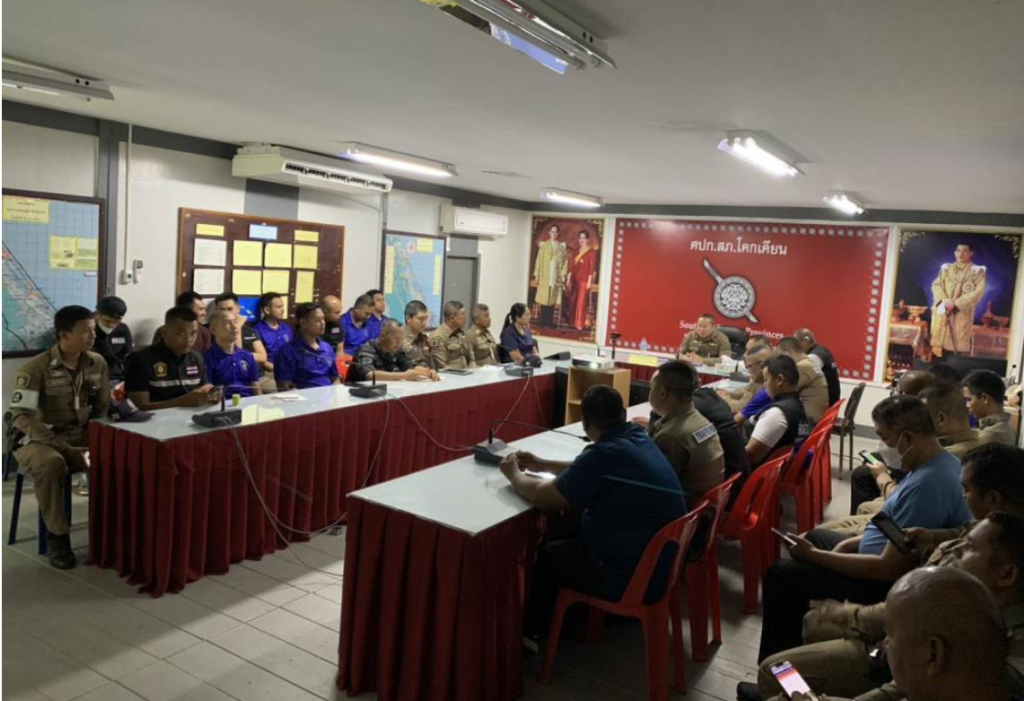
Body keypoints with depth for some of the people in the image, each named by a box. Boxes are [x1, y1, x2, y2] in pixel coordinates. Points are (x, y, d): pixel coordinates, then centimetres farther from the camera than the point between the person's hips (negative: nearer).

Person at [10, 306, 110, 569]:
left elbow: (103, 409, 7)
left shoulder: (97, 363, 1)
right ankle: (57, 535, -18)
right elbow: (21, 417, -18)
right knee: (50, 462, -38)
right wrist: (65, 448, -24)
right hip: (41, 440, -4)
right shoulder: (36, 368, -14)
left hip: (83, 437, 4)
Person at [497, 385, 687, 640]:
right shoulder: (638, 438, 0)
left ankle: (532, 631, 37)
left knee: (544, 557, 13)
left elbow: (543, 497, -17)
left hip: (634, 577, -8)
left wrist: (514, 475, 2)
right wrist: (543, 465, 21)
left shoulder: (604, 454, -28)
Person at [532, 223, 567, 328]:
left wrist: (563, 275, -2)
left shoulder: (561, 246, 7)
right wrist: (536, 275, -3)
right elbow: (539, 260, 2)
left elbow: (565, 261, 6)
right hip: (544, 277, -1)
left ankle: (550, 322, 5)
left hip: (556, 277, 1)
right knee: (544, 299, -1)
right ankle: (543, 322, 5)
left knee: (552, 299, 1)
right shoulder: (543, 245, 4)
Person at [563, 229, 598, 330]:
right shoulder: (576, 251, 12)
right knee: (572, 301, 10)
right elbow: (571, 265, 11)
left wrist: (589, 281, -13)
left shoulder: (592, 252, -6)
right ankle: (572, 322, 20)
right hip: (575, 280, 6)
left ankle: (579, 325, 3)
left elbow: (592, 268, -9)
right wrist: (568, 278, 8)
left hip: (584, 280, -6)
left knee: (581, 302, -3)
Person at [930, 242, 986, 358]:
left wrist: (956, 303, -15)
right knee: (939, 347, 1)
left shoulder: (977, 271, 4)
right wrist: (943, 299, -13)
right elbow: (936, 285, 7)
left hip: (962, 314, -3)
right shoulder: (946, 268, 16)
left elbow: (978, 292, -6)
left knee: (960, 348, -8)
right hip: (943, 312, 3)